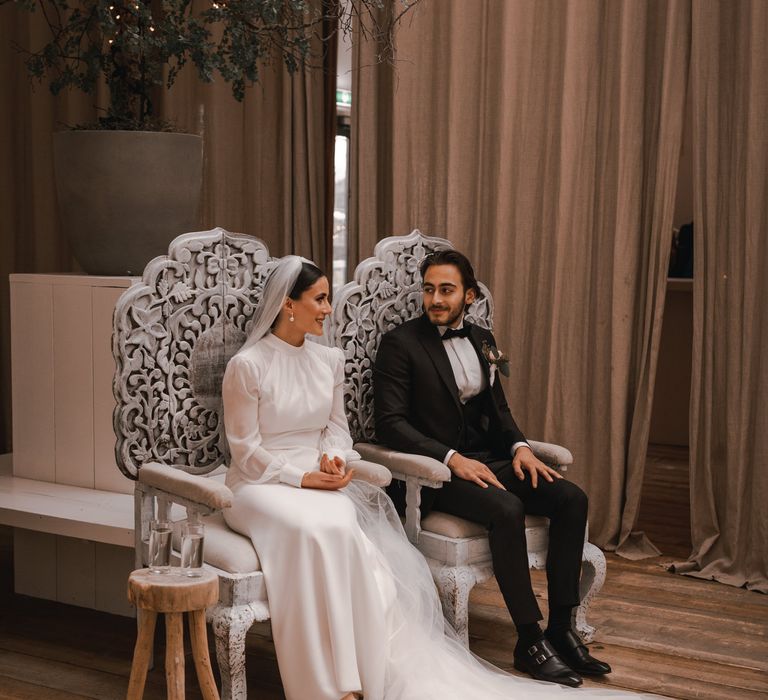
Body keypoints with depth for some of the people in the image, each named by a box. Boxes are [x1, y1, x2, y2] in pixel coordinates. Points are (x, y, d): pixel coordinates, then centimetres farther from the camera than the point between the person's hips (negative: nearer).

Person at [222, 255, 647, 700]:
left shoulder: (329, 360, 9)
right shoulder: (248, 365, -8)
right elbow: (247, 450, -7)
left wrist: (333, 460, -8)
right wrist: (304, 478, -18)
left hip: (317, 480, 5)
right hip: (262, 485, -5)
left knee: (362, 532, -27)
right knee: (322, 529, -36)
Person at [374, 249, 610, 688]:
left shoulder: (482, 340, 14)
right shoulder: (401, 343, -6)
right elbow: (390, 421, -13)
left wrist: (519, 446, -3)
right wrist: (452, 458, -23)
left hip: (489, 461, 7)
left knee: (572, 499, -15)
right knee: (507, 509, -34)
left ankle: (562, 627, -10)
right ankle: (530, 639, -22)